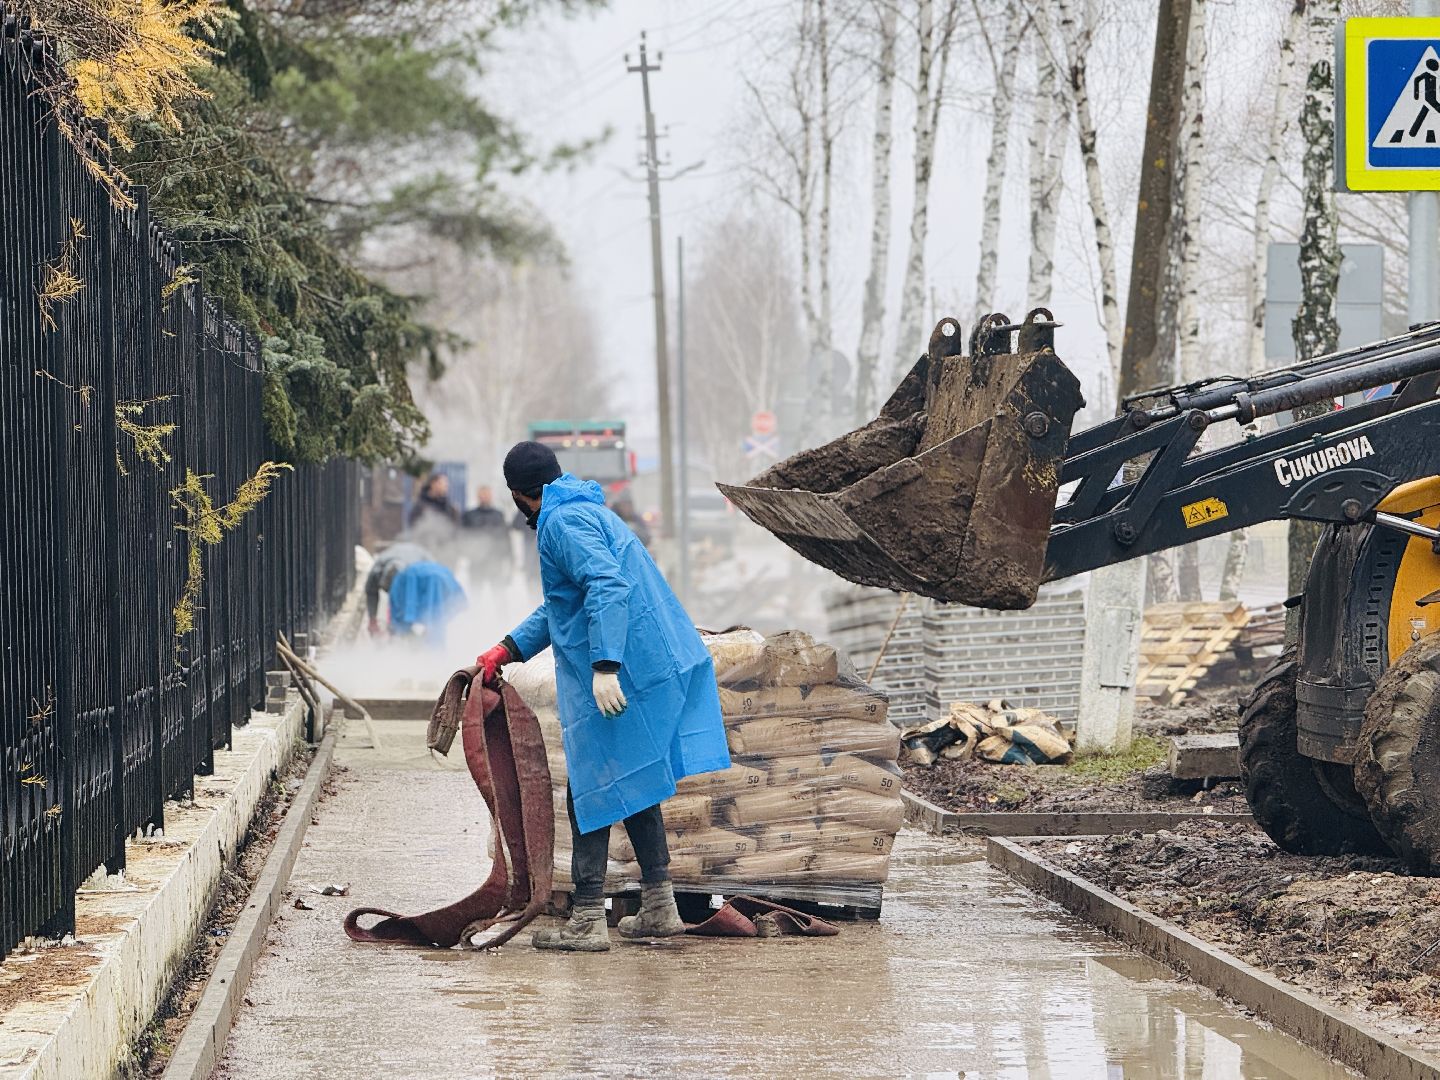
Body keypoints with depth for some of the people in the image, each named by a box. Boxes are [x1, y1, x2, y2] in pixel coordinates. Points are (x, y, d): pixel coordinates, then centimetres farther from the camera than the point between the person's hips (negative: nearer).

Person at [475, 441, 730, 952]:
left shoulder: (562, 523, -11)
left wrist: (604, 666, -32)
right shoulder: (589, 512, 23)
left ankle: (587, 921, -4)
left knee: (591, 794, -4)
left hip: (617, 678, -10)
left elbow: (608, 587, -26)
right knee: (633, 787, 18)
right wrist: (508, 649, 33)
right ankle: (659, 907, 22)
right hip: (658, 668, 10)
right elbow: (561, 607, 34)